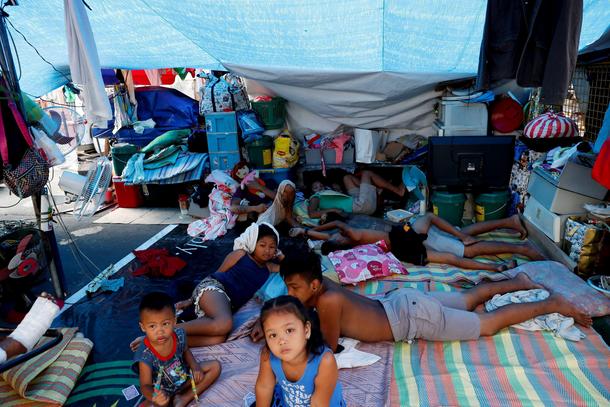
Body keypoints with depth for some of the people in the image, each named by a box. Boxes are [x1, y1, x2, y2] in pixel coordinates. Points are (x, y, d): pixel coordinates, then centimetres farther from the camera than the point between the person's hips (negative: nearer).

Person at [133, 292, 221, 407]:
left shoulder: (179, 335, -17)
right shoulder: (145, 356, -30)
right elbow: (145, 385, -26)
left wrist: (195, 366, -10)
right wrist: (154, 397, -48)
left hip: (184, 376, 5)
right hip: (162, 391, -5)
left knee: (215, 366, -1)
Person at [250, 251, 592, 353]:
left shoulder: (328, 300, -30)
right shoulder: (318, 284, -5)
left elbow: (331, 346, -20)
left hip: (414, 317, -7)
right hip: (402, 301, 7)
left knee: (489, 325, 8)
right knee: (469, 299, 27)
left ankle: (554, 304, 20)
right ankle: (517, 281, 41)